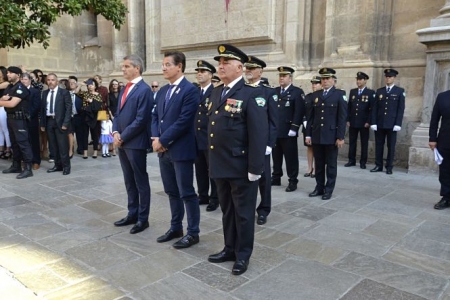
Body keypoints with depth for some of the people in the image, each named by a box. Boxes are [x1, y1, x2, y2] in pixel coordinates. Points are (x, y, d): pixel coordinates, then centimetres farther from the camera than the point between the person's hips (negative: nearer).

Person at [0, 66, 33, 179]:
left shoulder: (21, 87, -12)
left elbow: (12, 104, -21)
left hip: (19, 118, -9)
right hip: (10, 117, 9)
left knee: (23, 142, -9)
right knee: (14, 142, 14)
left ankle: (28, 169, -8)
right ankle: (16, 166, 22)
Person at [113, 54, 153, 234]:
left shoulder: (144, 90, -12)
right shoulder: (124, 89, 16)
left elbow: (141, 119, -18)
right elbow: (118, 114, 17)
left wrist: (123, 137, -14)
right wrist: (116, 133, 0)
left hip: (135, 143, -8)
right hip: (122, 142, 9)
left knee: (140, 181, 3)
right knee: (129, 181, 16)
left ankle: (143, 218, 14)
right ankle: (132, 214, 28)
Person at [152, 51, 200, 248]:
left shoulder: (190, 90, -11)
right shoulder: (163, 91, 14)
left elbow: (184, 121, -18)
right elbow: (155, 116, 14)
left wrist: (162, 141, -15)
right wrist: (155, 138, -3)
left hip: (181, 150, -8)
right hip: (163, 150, 8)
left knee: (186, 193, 1)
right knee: (172, 192, 16)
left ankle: (193, 232, 14)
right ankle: (175, 227, 30)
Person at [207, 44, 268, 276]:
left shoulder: (252, 93, -12)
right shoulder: (216, 92, 12)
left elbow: (259, 134, -17)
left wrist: (255, 168, -19)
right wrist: (211, 159, 13)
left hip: (241, 167, -7)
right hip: (220, 165, 7)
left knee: (243, 212, 8)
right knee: (227, 210, 19)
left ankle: (243, 255, 25)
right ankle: (229, 249, 35)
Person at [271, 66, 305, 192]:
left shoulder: (297, 92, -2)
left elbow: (299, 112, -10)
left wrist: (294, 128, -16)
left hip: (288, 131, -5)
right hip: (274, 130, 5)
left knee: (291, 157, 1)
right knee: (276, 156, 12)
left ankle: (293, 181, 10)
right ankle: (276, 178, 24)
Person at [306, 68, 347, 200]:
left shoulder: (340, 94, -2)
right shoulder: (315, 95, 10)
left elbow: (342, 117, -7)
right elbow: (310, 116, 10)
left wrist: (340, 137, -12)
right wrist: (308, 134, 5)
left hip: (331, 136, -4)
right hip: (316, 136, 4)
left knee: (331, 164, 6)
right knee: (319, 164, 10)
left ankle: (329, 189, 16)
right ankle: (319, 187, 21)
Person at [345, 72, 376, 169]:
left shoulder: (371, 93, -1)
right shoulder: (352, 91, 11)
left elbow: (372, 108, -5)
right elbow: (349, 106, 10)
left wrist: (368, 121, -11)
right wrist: (347, 120, 3)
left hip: (364, 123, -3)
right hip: (353, 122, 4)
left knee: (364, 143, 4)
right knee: (352, 142, 7)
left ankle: (363, 162, 12)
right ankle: (351, 160, 15)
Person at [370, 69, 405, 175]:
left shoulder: (400, 91, 2)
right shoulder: (379, 91, 9)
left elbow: (401, 109, -3)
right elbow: (374, 108, 6)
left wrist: (398, 124, -11)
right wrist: (373, 122, -2)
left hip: (392, 124, -2)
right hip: (379, 123, 3)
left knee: (391, 146, 4)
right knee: (379, 145, 6)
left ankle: (389, 167, 12)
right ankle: (378, 166, 14)